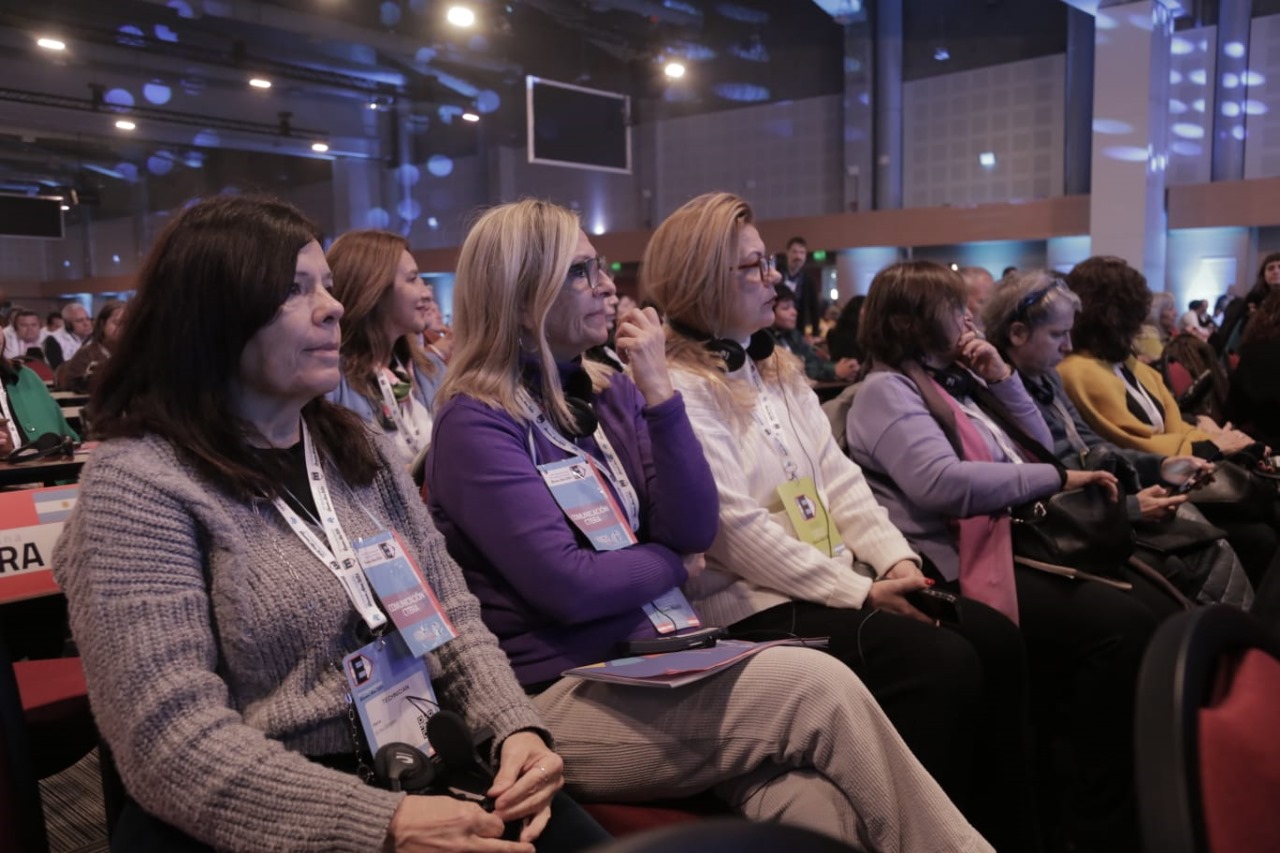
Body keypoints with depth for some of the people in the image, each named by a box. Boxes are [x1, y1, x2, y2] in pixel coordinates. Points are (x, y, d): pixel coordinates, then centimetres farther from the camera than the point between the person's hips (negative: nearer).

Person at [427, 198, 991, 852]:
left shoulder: (610, 391, 9)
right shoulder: (476, 422, -10)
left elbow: (695, 532, 1)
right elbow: (567, 587, -18)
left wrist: (659, 393, -9)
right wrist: (669, 561, -1)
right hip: (564, 696, -5)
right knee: (819, 688, -20)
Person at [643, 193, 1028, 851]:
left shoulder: (777, 369, 16)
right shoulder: (678, 388, -12)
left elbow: (838, 478, 12)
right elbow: (739, 530, -18)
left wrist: (896, 560, -5)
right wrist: (861, 593, -17)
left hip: (837, 581, 9)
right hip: (753, 606, -8)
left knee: (995, 638, -6)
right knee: (944, 665, -22)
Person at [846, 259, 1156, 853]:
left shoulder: (956, 382, 21)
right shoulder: (887, 389, -6)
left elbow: (1038, 443, 24)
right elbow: (942, 483, -23)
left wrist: (1002, 377, 9)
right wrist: (1056, 478, -14)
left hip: (1010, 543, 9)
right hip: (957, 567, -9)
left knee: (1142, 610, -10)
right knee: (1120, 625, -22)